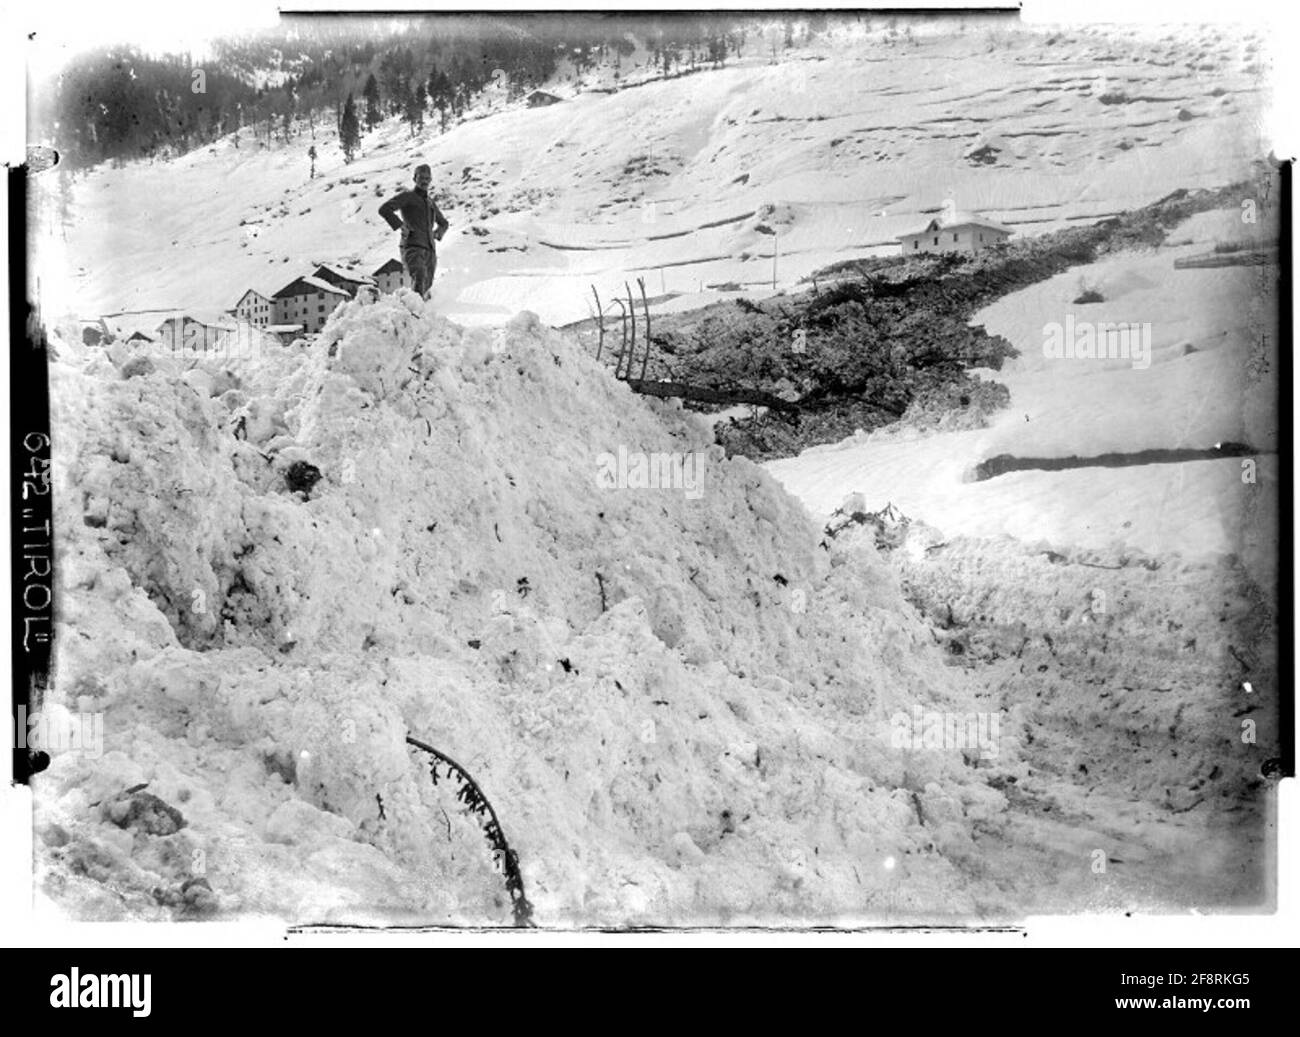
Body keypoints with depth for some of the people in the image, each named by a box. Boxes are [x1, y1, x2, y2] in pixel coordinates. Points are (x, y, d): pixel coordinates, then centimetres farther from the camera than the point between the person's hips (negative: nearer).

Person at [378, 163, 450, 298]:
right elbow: (384, 209, -2)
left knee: (426, 287, -1)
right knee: (420, 275, -33)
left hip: (430, 251, 7)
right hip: (412, 247, -7)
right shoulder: (407, 196, 9)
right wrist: (400, 225, -11)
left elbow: (444, 223, 43)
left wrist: (437, 234, 22)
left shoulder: (431, 203, 28)